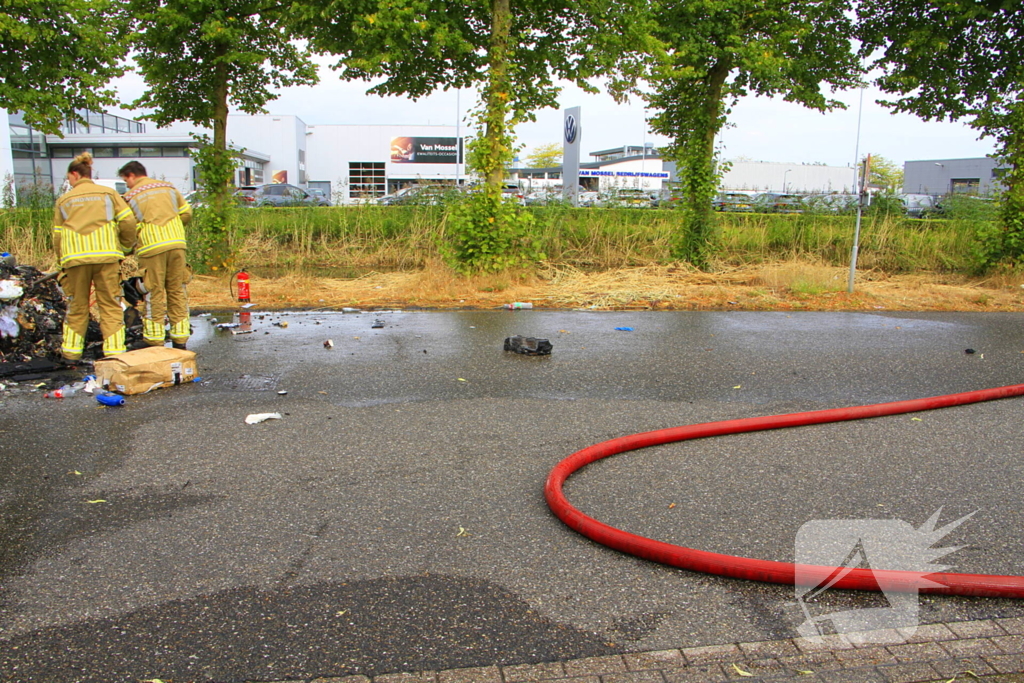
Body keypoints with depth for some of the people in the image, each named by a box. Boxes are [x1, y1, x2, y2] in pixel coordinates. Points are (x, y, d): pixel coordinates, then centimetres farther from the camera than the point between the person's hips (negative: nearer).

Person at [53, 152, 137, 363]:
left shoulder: (64, 200, 13)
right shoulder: (108, 193, 10)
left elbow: (57, 236, 10)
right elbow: (128, 221, -1)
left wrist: (62, 261, 18)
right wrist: (126, 246, 13)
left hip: (75, 257, 1)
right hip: (106, 255, -1)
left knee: (77, 306, 12)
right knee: (110, 305, 3)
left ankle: (71, 352, 17)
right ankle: (114, 351, -2)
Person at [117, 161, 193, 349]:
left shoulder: (130, 196, 4)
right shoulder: (168, 187, 16)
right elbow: (186, 214, 13)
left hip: (151, 247, -3)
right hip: (177, 243, 4)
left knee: (154, 294, 3)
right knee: (177, 291, 9)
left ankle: (155, 342, 6)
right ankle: (180, 339, 12)